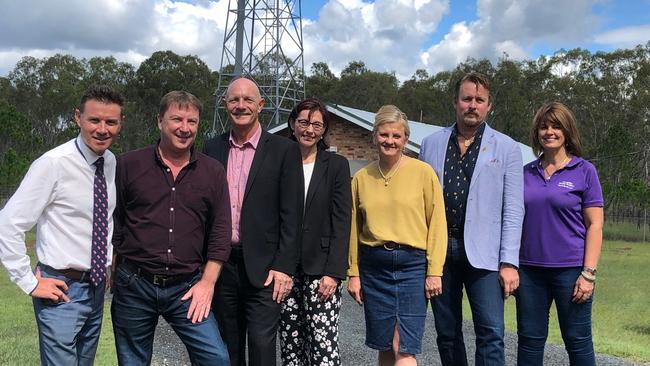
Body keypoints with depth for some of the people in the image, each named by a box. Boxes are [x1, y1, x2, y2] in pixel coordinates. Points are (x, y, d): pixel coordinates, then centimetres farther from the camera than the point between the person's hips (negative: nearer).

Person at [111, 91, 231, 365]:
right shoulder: (128, 165, 0)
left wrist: (207, 282, -2)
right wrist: (117, 273, 4)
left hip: (187, 289, 1)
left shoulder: (213, 172, 3)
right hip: (134, 286, 0)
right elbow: (111, 222, 4)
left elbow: (220, 231, 3)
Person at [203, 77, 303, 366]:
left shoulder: (284, 150, -3)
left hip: (263, 267, -4)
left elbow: (291, 215, -5)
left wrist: (284, 267, -11)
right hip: (221, 264, 4)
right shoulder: (212, 148, 8)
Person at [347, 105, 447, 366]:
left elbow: (437, 224, -3)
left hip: (413, 265, -3)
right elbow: (354, 229, 9)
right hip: (374, 266, 3)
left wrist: (434, 271, -6)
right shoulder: (361, 178, 6)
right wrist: (353, 273, 8)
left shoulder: (423, 172, -3)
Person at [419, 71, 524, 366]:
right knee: (447, 333, 11)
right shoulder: (431, 144, 9)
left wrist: (509, 263, -7)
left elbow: (513, 211, -1)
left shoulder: (506, 148, 3)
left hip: (483, 252, -2)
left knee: (491, 335, -7)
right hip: (438, 250, 3)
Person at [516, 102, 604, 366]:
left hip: (570, 269, -3)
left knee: (578, 342, 5)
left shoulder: (584, 171, -1)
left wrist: (589, 273, -11)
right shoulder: (526, 173, 9)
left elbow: (595, 225, -4)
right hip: (530, 269, 3)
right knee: (529, 340, 9)